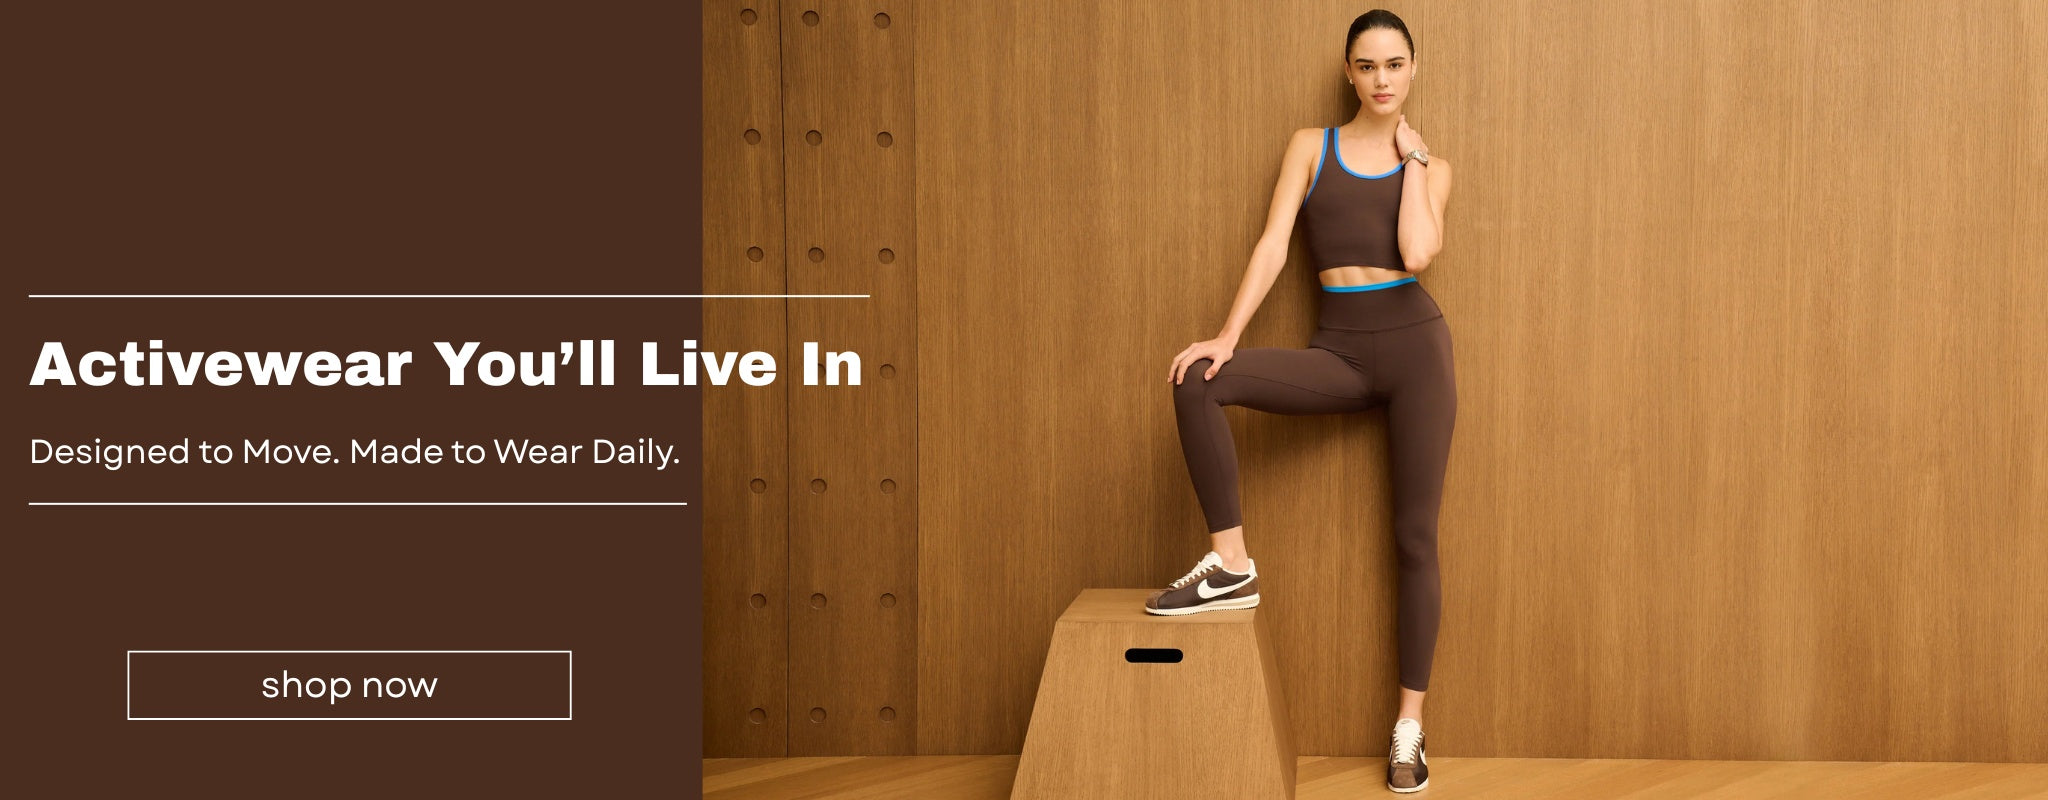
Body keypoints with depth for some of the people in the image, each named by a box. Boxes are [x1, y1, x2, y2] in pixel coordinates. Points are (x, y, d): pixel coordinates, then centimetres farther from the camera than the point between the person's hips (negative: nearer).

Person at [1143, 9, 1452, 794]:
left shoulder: (1430, 164, 7)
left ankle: (1409, 726, 8)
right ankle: (1231, 566, -15)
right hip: (1339, 350, 1)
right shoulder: (1310, 146, 9)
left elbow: (1418, 252, -12)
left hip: (1414, 344, -1)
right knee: (1199, 378, -24)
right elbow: (1273, 245, -2)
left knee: (1415, 538, -1)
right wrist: (1227, 337, -13)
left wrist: (1412, 157, -2)